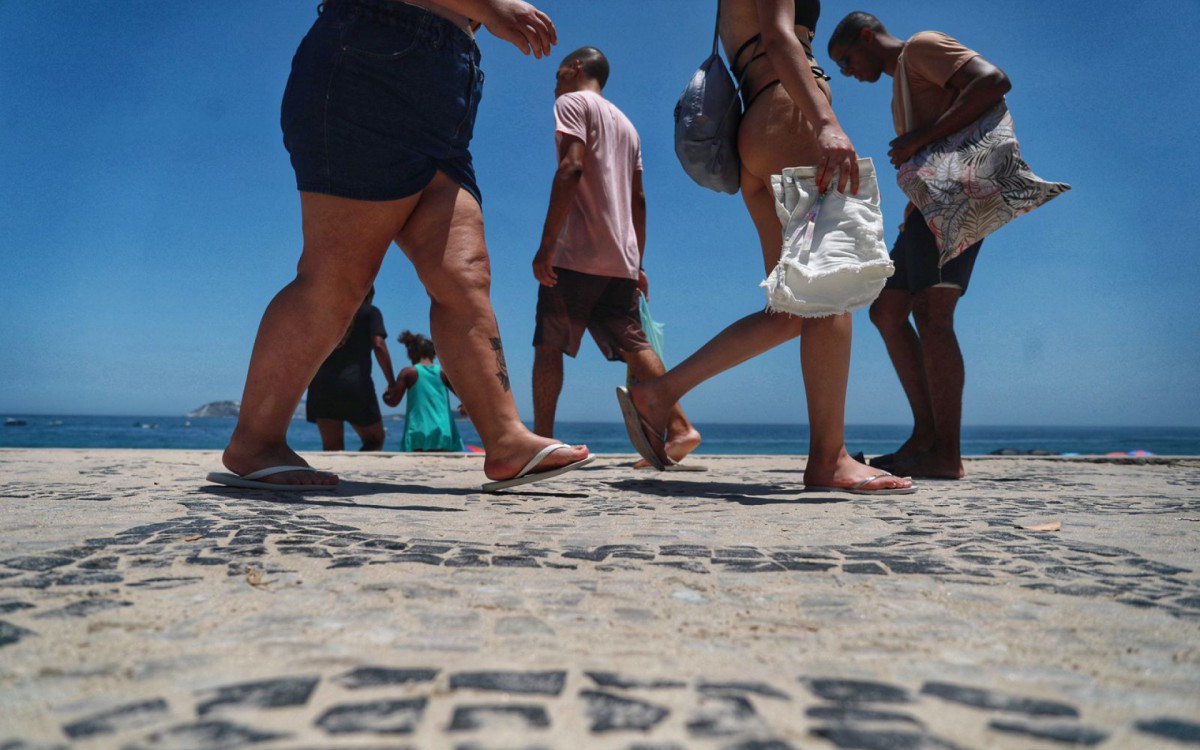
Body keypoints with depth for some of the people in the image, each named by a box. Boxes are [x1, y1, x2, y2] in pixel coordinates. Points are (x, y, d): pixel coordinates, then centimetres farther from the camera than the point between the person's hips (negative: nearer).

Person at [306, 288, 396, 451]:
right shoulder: (370, 312, 7)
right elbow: (379, 345, -7)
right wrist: (392, 383, -6)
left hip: (321, 383, 4)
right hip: (355, 383, -4)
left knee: (331, 447, 6)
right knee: (374, 440, 9)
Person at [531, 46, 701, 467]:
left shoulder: (572, 103, 3)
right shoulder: (625, 124, 26)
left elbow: (571, 167, -14)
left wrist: (546, 244, -19)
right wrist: (636, 265, 21)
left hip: (576, 254, -7)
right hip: (620, 259, 7)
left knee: (548, 345, -1)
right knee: (632, 344, 4)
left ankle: (541, 439, -2)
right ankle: (679, 427, -5)